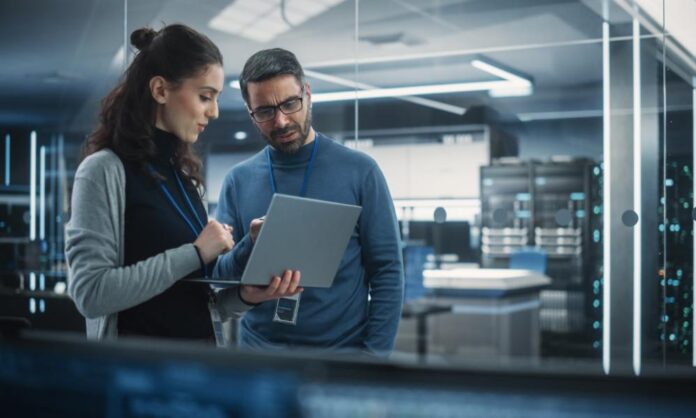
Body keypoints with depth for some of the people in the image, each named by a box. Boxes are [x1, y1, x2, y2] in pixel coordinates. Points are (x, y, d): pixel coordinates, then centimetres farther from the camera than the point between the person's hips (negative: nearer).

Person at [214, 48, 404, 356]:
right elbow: (218, 279, 0)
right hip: (258, 350, 2)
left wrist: (374, 355, -12)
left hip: (343, 351, -2)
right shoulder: (238, 181, 1)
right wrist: (250, 247, -19)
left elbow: (387, 271, -5)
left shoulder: (359, 171, -5)